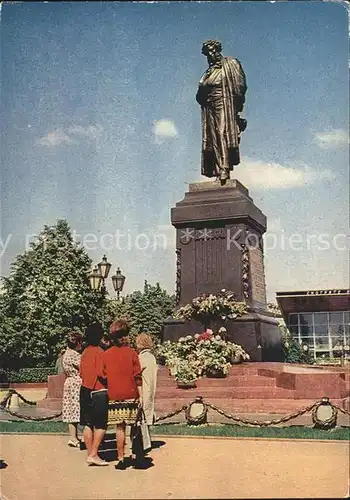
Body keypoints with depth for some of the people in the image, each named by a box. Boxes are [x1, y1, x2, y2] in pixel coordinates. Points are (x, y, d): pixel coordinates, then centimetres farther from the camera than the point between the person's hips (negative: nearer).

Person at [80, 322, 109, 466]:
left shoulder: (85, 352, 9)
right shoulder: (99, 352, -14)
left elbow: (81, 373, 15)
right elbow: (102, 374, -20)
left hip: (85, 390, 7)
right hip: (98, 392, -7)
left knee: (88, 425, 10)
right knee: (100, 425, 0)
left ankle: (90, 454, 16)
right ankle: (93, 455, -3)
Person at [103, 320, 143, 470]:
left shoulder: (106, 354, 2)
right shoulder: (131, 352, -5)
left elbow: (104, 377, 7)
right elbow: (137, 376, -5)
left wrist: (109, 393, 16)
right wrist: (140, 395, -1)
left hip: (114, 397, 1)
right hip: (131, 395, -1)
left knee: (120, 428, 6)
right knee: (134, 427, 10)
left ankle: (121, 460, 7)